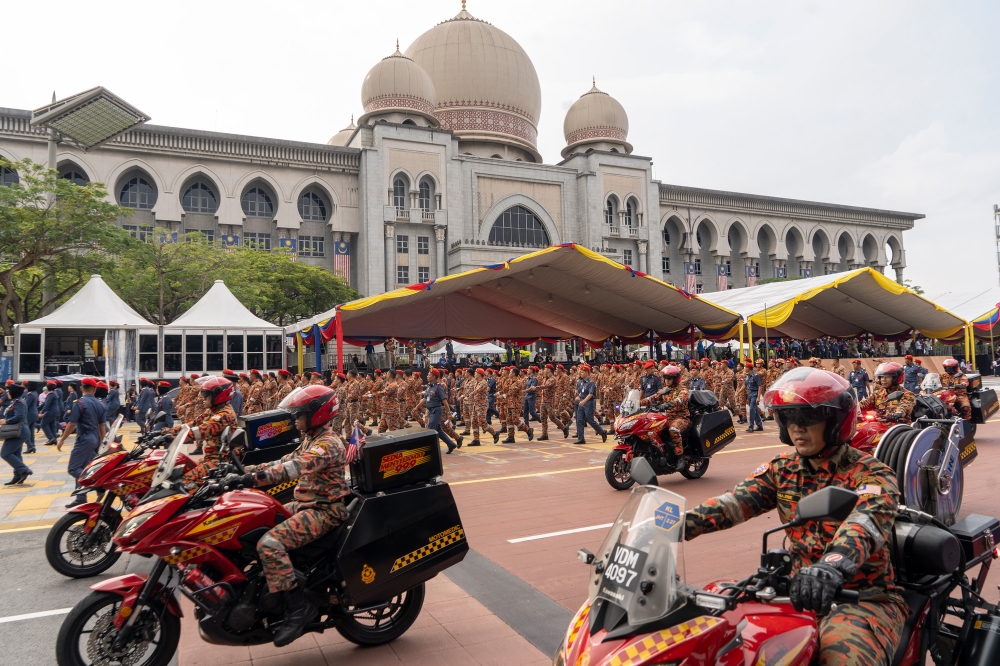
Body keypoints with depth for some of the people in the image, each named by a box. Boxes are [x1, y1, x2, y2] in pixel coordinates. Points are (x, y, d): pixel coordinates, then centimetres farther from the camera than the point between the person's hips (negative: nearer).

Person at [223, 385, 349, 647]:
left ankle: (298, 608, -20)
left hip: (325, 510, -11)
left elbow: (294, 468, -32)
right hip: (306, 504, 11)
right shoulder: (312, 439, 15)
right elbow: (286, 460, 15)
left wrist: (253, 478, -39)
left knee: (270, 544, -26)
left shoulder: (328, 444, -18)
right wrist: (246, 469, 7)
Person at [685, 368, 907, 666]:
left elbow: (866, 524, -30)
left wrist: (832, 566, -52)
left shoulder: (872, 474, -8)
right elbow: (734, 501, -10)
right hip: (802, 594, 5)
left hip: (866, 598, -4)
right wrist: (674, 525, -27)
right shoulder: (782, 470, 6)